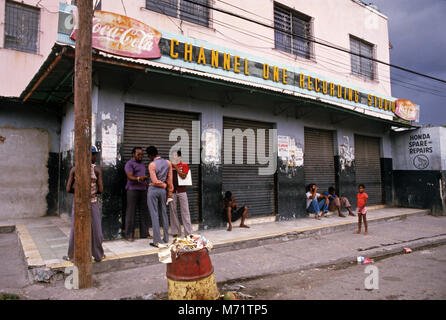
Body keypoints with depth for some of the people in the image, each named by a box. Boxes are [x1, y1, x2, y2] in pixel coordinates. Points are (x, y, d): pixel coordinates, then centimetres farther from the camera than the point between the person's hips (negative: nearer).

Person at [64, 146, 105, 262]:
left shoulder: (74, 169, -3)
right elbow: (101, 190, -10)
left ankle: (72, 256, 24)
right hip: (92, 203, -2)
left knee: (75, 230, 13)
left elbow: (68, 189, -4)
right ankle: (98, 255, 22)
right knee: (95, 230, 10)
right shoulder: (97, 170, -9)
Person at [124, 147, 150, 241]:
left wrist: (147, 184, 20)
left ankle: (144, 233, 12)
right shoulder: (129, 163, -2)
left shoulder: (142, 164, 22)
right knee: (131, 212, -5)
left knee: (144, 211, 6)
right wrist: (138, 178, -31)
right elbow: (130, 177, -14)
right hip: (132, 190, -7)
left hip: (143, 190, 7)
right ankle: (129, 235, 1)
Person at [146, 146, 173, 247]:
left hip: (153, 190, -5)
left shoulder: (152, 165, -13)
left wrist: (164, 185, -1)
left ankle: (157, 241, 2)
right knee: (164, 213, 14)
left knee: (154, 215, 0)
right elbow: (169, 180, 4)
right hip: (162, 190, 5)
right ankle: (166, 239, 21)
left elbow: (155, 182, -16)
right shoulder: (168, 163, 2)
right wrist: (169, 189, 12)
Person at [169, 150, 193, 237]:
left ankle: (188, 232, 3)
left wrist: (176, 167, -9)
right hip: (172, 191, 2)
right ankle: (176, 231, 14)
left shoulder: (184, 165, 4)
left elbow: (183, 175, -11)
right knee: (173, 210, 4)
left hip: (181, 190, -2)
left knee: (185, 211, -1)